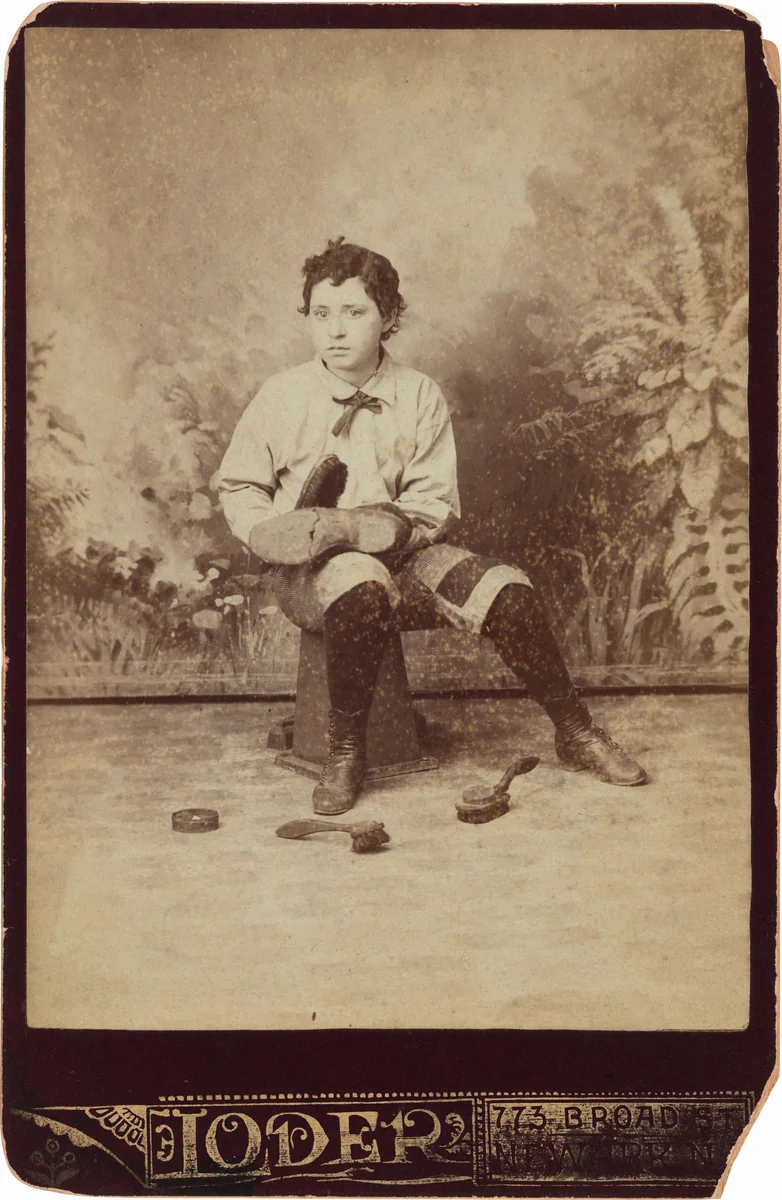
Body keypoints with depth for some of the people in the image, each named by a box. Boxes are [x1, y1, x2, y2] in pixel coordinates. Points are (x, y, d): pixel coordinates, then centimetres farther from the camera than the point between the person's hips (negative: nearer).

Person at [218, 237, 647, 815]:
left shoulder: (420, 396, 2)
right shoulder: (281, 397, 1)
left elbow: (436, 507, -2)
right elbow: (240, 490, 9)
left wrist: (355, 528, -18)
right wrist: (281, 536, -12)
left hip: (403, 557, 2)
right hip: (313, 573, -2)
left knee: (505, 589, -20)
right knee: (362, 583, -38)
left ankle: (576, 733, 1)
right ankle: (345, 751, -18)